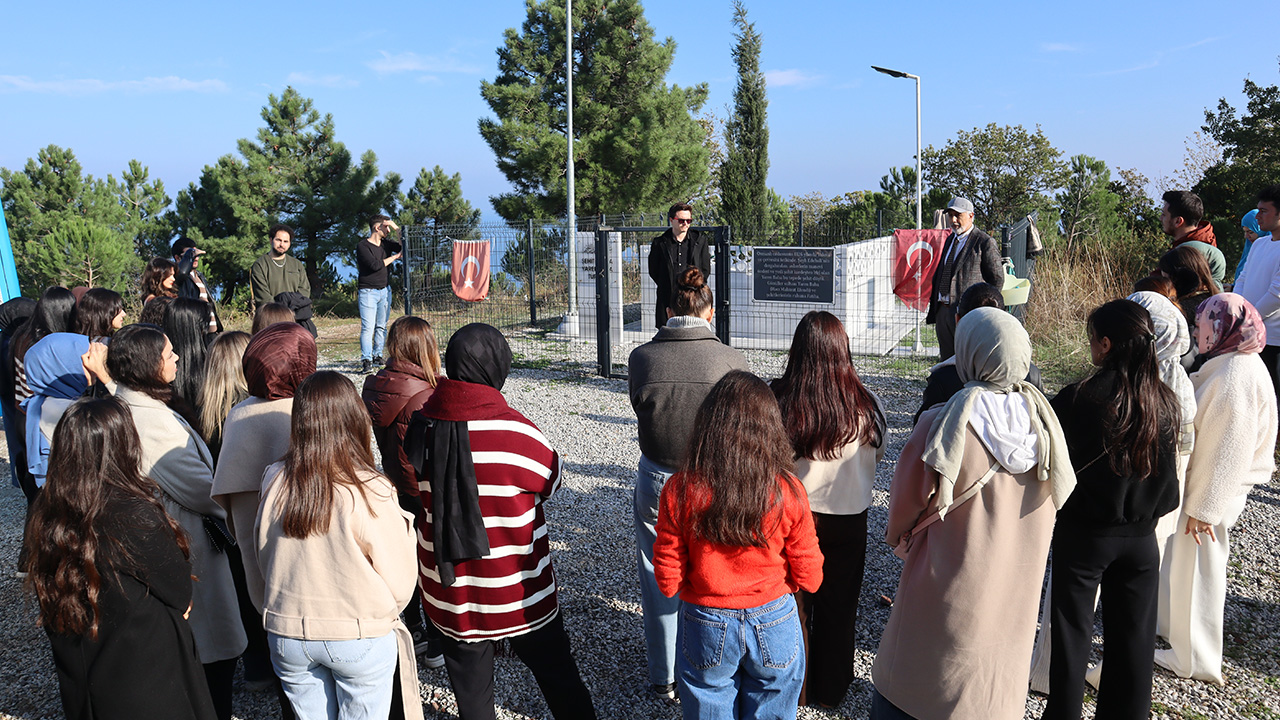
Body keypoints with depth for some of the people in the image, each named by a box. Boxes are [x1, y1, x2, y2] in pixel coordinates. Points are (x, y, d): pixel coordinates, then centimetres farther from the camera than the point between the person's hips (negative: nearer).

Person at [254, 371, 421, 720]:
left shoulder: (274, 481, -11)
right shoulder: (371, 492, -23)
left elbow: (263, 556, 4)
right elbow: (400, 582, -15)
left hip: (286, 635, 3)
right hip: (360, 639, -3)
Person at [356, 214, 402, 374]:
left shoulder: (386, 244, 12)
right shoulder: (362, 246, -8)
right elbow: (375, 265, -18)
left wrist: (396, 228, 1)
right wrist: (394, 257, -6)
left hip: (385, 290, 6)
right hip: (368, 291, -6)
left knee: (381, 326, 8)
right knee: (368, 327, -12)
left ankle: (378, 356, 17)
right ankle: (366, 361, -15)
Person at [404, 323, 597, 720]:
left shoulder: (419, 428, -8)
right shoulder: (518, 433, -23)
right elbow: (550, 479, -5)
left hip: (450, 596, 4)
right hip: (520, 596, -3)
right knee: (557, 676, 17)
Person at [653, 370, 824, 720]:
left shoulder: (680, 491, -21)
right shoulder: (789, 493, -20)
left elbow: (668, 579, -12)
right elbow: (808, 578, -8)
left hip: (707, 625, 0)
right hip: (773, 624, 1)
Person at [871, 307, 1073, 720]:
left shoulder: (946, 424, -21)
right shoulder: (1042, 419, -7)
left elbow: (910, 497, -9)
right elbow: (1056, 495, 6)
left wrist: (899, 538, 12)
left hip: (949, 587, -4)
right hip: (1017, 588, 5)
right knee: (997, 682, 22)